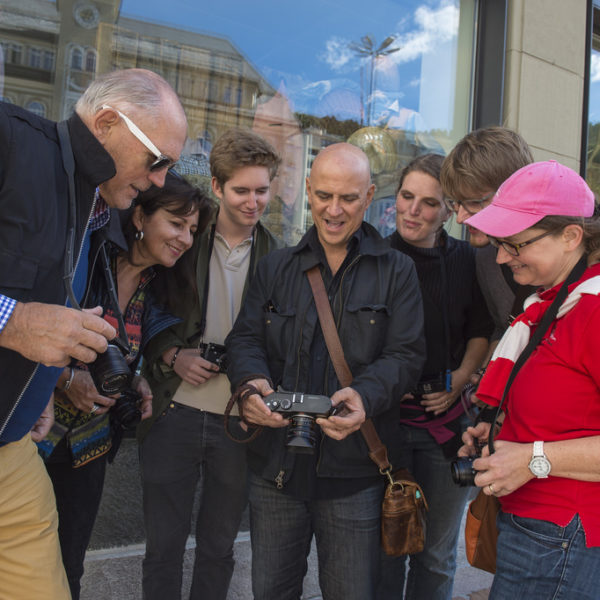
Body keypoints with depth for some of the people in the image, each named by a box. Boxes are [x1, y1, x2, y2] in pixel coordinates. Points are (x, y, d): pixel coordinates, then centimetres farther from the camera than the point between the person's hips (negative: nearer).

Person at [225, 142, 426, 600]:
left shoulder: (397, 272, 2)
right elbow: (246, 337, 4)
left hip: (353, 472, -2)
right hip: (275, 464, 3)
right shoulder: (275, 268, 9)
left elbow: (405, 354, -5)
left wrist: (366, 394, -26)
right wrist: (251, 381, -19)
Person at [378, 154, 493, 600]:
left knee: (437, 557, 13)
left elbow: (482, 332, 11)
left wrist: (459, 381, -2)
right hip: (384, 419, -1)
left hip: (447, 423, 1)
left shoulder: (467, 262, 0)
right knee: (383, 551, 7)